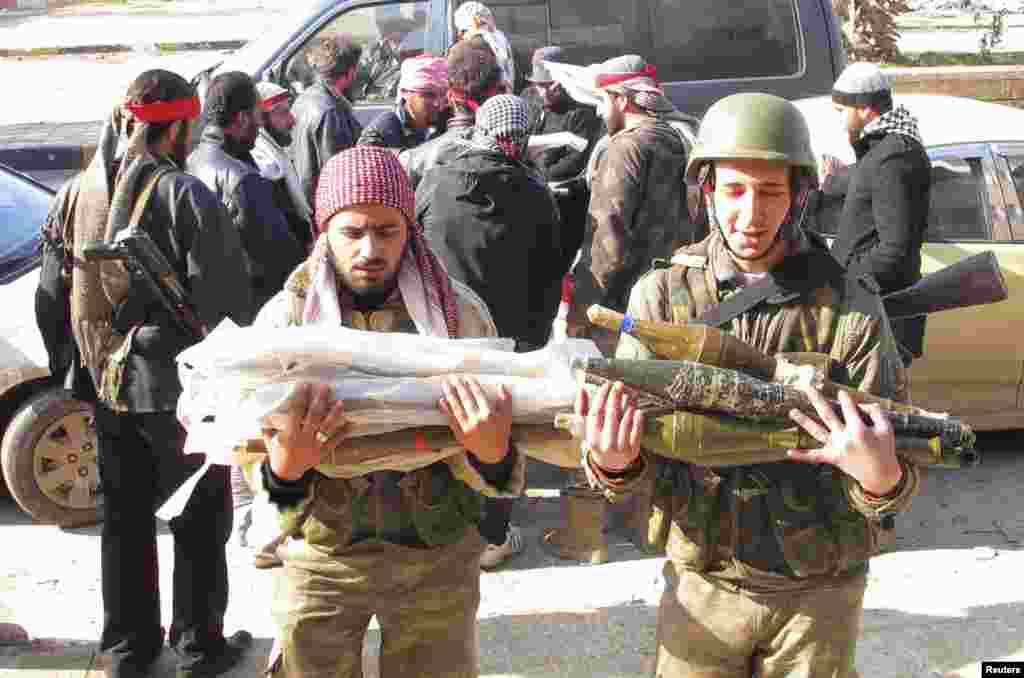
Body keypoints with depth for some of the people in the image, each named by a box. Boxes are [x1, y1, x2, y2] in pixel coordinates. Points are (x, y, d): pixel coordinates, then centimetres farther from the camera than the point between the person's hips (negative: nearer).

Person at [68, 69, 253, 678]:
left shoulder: (90, 187, 0)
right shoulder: (185, 195, -19)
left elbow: (66, 283, 7)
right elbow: (228, 294, -18)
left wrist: (92, 360, 16)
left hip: (109, 381, 6)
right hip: (180, 382, -6)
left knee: (125, 516, 18)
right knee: (201, 519, 11)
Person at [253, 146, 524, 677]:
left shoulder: (459, 310, -9)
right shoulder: (284, 317, -8)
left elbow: (499, 471, -7)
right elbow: (250, 459, -6)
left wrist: (492, 454, -31)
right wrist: (283, 470, -30)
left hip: (438, 556, 0)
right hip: (322, 559, 0)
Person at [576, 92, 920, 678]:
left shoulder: (851, 304, -10)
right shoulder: (662, 295, -7)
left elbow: (891, 467, -9)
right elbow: (627, 437, -9)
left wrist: (881, 477, -31)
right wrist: (613, 464, -31)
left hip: (821, 591, 0)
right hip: (705, 582, 1)